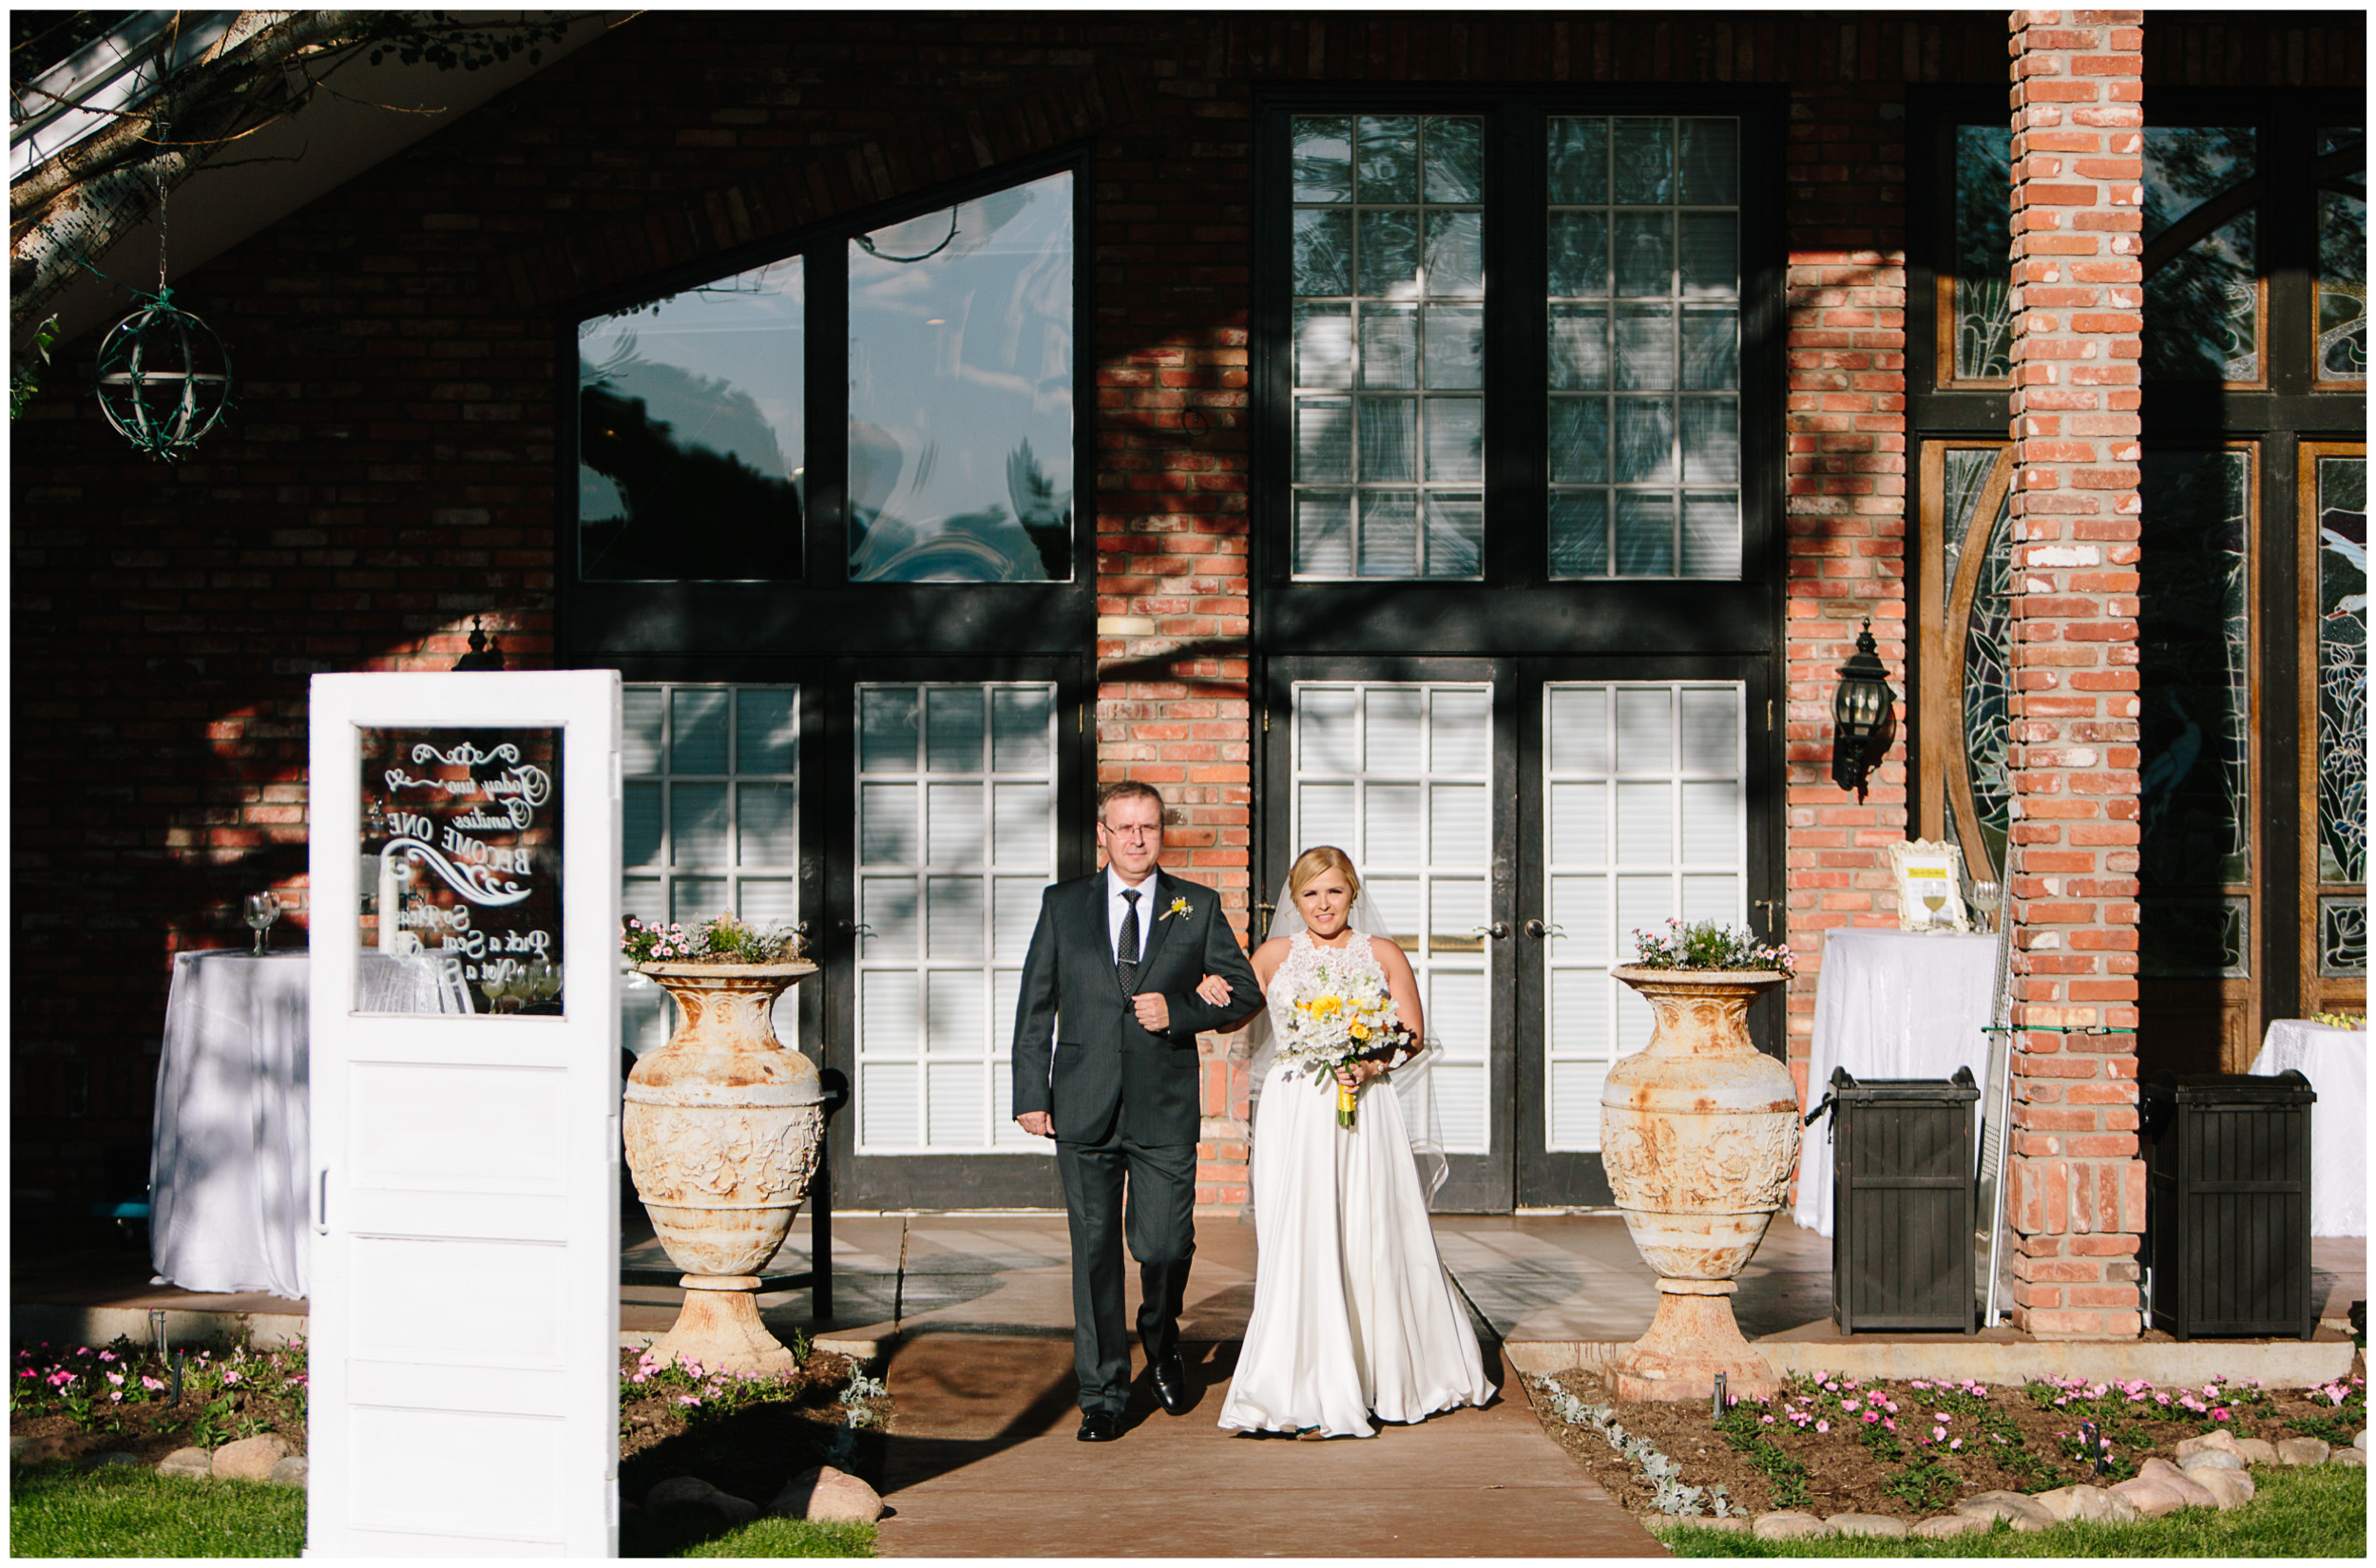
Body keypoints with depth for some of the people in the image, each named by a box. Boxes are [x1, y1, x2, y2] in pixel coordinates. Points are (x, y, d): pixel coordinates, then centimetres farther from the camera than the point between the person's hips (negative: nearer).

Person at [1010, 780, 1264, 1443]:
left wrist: (1179, 1013, -9)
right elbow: (1035, 1005, 7)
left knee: (1165, 1246, -3)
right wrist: (1031, 1094, 0)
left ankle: (1161, 1341, 31)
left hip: (1165, 1112, 0)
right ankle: (1101, 1396, 11)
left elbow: (1246, 991, 8)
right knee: (1094, 1252, 2)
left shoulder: (1199, 907, 6)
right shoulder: (1063, 905, 7)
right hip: (1084, 1110, 1)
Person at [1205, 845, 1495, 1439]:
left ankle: (1383, 1377, 15)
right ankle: (1314, 1394, -6)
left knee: (1370, 1240, -1)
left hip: (1364, 1111, 0)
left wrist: (1371, 1065, -13)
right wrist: (1212, 995, -10)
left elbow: (1413, 1033, 5)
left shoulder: (1382, 954, 8)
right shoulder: (1275, 955, 10)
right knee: (1301, 1244, -7)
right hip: (1294, 1114, 0)